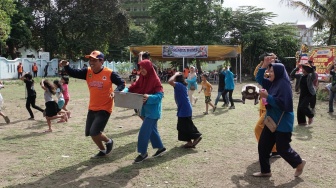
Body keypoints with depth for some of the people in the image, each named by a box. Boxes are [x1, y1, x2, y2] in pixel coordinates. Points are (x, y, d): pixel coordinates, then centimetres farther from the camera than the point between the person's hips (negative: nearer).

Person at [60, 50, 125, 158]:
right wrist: (66, 66, -26)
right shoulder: (87, 72, -1)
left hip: (104, 108, -7)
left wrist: (115, 92, -28)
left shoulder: (109, 73, -15)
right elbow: (73, 73, -7)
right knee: (89, 133, 15)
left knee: (94, 132, -14)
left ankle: (108, 141, 19)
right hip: (92, 108, 7)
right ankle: (103, 151, 37)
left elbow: (121, 83, -10)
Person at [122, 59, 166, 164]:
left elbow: (160, 95, -22)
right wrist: (125, 91, -16)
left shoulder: (155, 80, -17)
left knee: (144, 131, -7)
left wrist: (149, 97, -38)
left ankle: (143, 153, 8)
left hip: (152, 110, -8)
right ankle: (160, 148, 33)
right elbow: (133, 88, 3)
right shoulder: (142, 78, 6)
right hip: (145, 109, 8)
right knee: (152, 129, 18)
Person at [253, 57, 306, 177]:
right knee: (263, 146, 8)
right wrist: (265, 64, 5)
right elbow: (259, 79, 15)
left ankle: (299, 163, 30)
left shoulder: (284, 84, -19)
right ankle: (265, 171, 19)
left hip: (282, 123, -9)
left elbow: (281, 103, -26)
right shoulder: (273, 83, 8)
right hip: (272, 121, 9)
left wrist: (267, 96, -22)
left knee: (282, 148, 3)